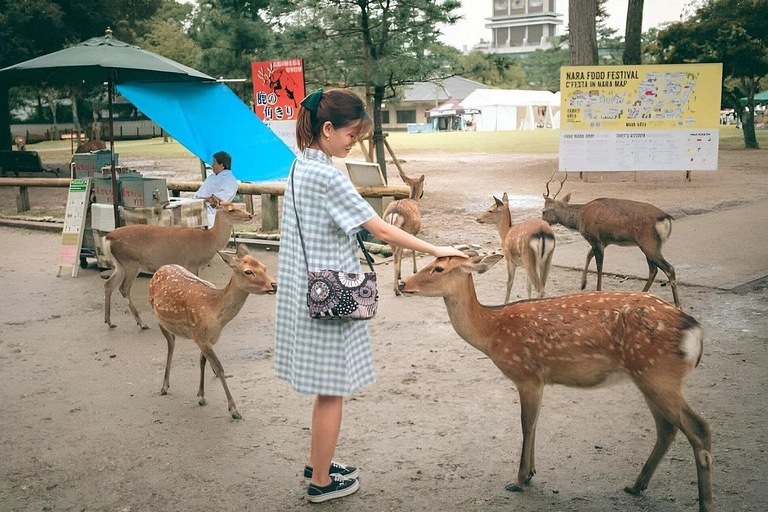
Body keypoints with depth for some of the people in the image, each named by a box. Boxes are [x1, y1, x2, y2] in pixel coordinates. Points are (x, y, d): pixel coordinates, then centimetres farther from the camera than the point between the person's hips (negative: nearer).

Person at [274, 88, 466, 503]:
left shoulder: (301, 166, 9)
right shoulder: (326, 176, -20)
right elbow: (381, 229, -19)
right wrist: (435, 250, -11)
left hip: (304, 294, 9)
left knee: (326, 388, 20)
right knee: (332, 391, 4)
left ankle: (316, 462, 34)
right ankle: (321, 482, 17)